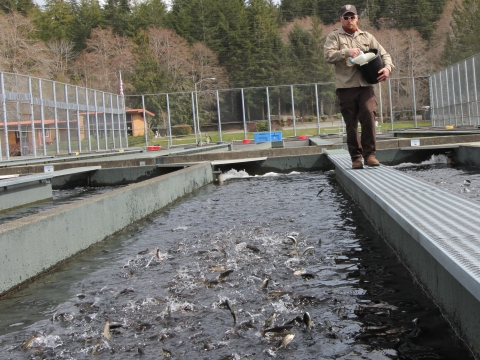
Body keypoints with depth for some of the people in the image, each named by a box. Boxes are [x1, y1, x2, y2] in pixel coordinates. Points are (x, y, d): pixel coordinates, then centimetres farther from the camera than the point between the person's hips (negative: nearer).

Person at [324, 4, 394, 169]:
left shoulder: (367, 37, 17)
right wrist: (346, 52, -21)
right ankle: (356, 157, 8)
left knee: (369, 115, -15)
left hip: (365, 85, 2)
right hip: (345, 86, -1)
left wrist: (387, 67, -4)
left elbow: (383, 54, 16)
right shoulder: (334, 36, 9)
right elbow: (328, 56, -6)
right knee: (351, 123, 1)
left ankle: (369, 153, -6)